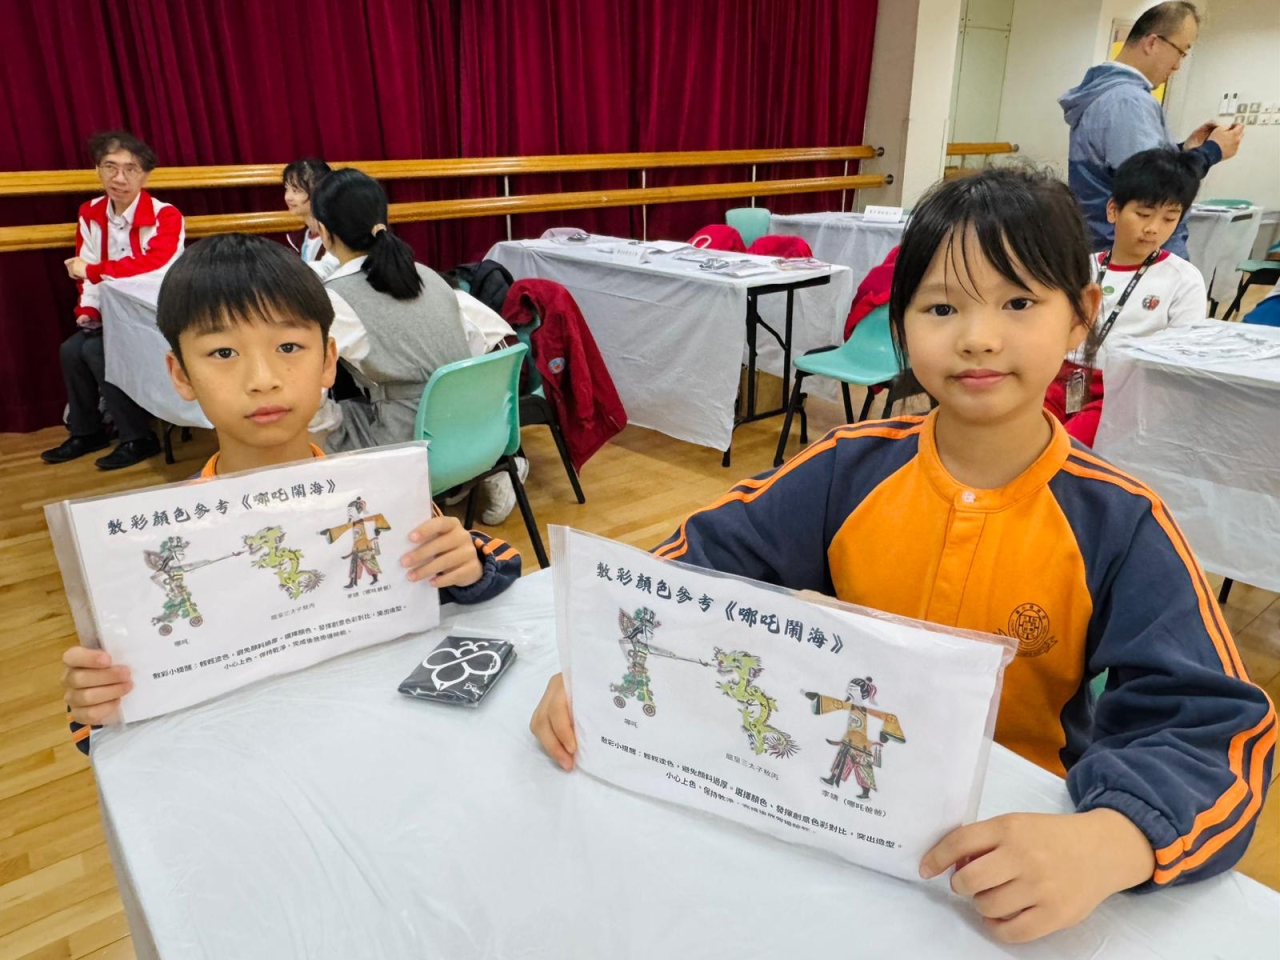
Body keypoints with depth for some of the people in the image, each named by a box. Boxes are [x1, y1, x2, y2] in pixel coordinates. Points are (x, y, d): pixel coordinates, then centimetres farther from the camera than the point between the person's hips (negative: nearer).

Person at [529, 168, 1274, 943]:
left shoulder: (1121, 525, -13)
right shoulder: (852, 467, -7)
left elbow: (1208, 722, -18)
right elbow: (712, 553, -8)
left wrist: (1108, 842, -40)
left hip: (1014, 837, 1)